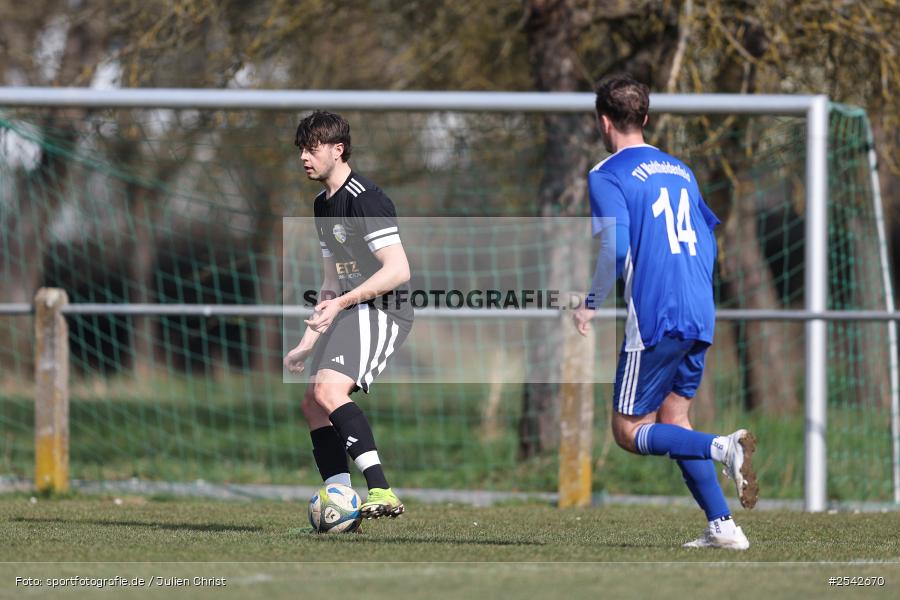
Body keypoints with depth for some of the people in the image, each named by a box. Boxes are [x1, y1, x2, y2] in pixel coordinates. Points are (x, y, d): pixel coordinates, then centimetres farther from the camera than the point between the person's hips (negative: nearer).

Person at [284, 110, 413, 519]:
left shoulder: (365, 199, -14)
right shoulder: (323, 204, 18)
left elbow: (398, 270, -22)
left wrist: (342, 302, -26)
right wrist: (307, 343, 22)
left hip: (380, 312, -11)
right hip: (350, 315, 11)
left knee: (328, 390, -26)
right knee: (313, 404, 9)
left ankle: (381, 492, -33)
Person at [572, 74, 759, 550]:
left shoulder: (607, 176, -5)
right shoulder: (679, 171, 17)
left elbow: (616, 247, -17)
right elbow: (709, 239, 21)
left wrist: (591, 304, -5)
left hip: (653, 319, -7)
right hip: (699, 319, 7)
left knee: (628, 431, 0)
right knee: (672, 421, 15)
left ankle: (723, 448, -24)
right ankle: (722, 527, 3)